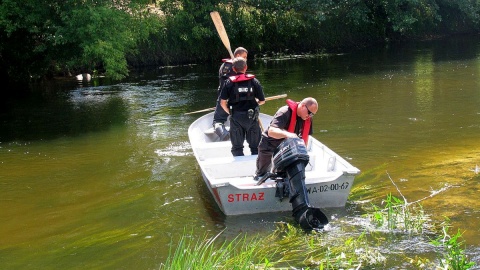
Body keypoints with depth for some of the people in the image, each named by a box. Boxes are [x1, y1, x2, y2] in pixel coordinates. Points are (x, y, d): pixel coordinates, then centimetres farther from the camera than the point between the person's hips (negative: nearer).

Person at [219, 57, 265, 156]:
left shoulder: (229, 82, -1)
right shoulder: (254, 81, 0)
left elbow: (223, 103, -5)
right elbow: (262, 100, 2)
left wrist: (230, 112, 12)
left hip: (236, 118, 0)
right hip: (252, 117, 0)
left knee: (237, 147, 11)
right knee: (255, 146, 12)